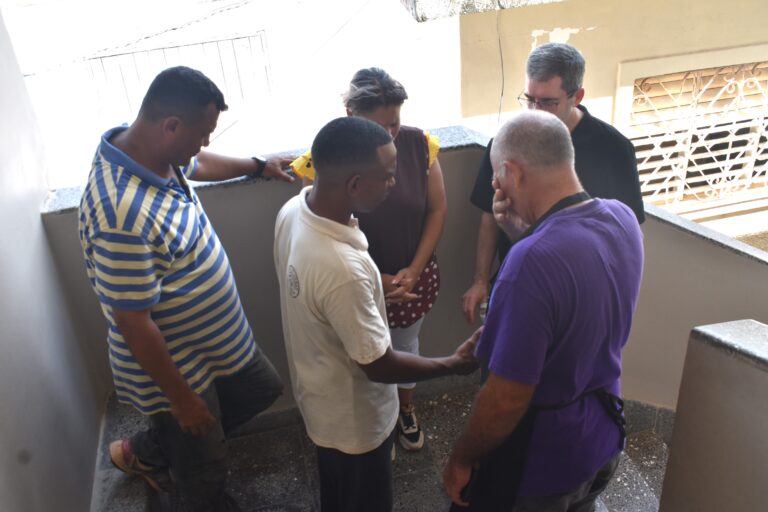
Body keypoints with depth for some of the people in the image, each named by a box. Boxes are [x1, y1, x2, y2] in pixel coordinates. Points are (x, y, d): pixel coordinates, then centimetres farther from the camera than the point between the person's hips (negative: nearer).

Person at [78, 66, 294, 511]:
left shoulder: (157, 152, -8)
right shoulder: (123, 215, -37)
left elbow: (199, 165, 17)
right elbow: (133, 324, -30)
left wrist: (259, 166, 26)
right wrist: (180, 397, -18)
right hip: (174, 366, -9)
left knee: (262, 390, 28)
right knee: (206, 474, 14)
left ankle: (144, 453, 42)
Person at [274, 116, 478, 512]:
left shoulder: (293, 210, -14)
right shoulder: (343, 269, -41)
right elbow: (380, 366, -27)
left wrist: (371, 291, 10)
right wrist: (456, 364, -15)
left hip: (319, 393, 7)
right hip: (354, 419, -7)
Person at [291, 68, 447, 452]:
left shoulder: (419, 144, -14)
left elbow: (437, 209, -6)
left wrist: (414, 269, -13)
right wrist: (374, 280, -19)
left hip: (413, 277, 3)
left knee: (406, 345, 26)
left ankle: (406, 410, 55)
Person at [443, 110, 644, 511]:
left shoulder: (532, 261, -35)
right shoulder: (623, 217, -10)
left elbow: (506, 400, -29)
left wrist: (461, 460, -13)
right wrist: (525, 229, -7)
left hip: (541, 458, -7)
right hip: (604, 435, 7)